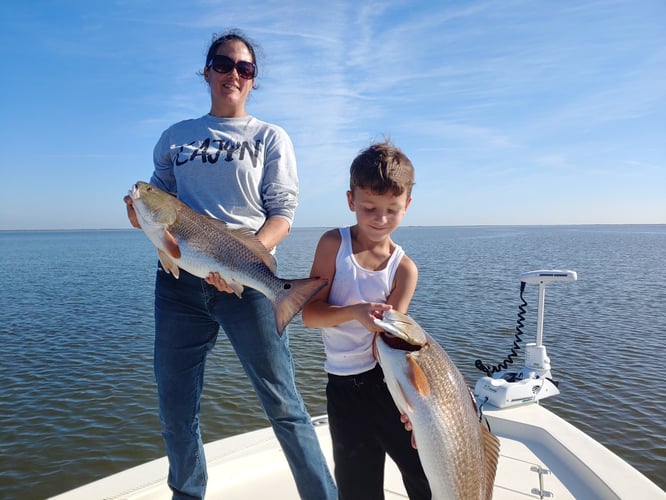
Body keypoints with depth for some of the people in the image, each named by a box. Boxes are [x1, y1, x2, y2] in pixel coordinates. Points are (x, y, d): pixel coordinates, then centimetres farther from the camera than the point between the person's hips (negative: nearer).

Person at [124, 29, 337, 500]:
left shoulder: (270, 138, 8)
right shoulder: (175, 137, 16)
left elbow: (282, 215, -1)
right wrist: (142, 212, -6)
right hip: (179, 281, 4)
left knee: (283, 404, -3)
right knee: (175, 409, 12)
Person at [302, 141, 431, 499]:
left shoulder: (404, 268, -5)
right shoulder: (334, 243, -6)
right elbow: (309, 313, -7)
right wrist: (355, 312, -25)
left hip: (390, 378, 0)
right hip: (344, 385, 0)